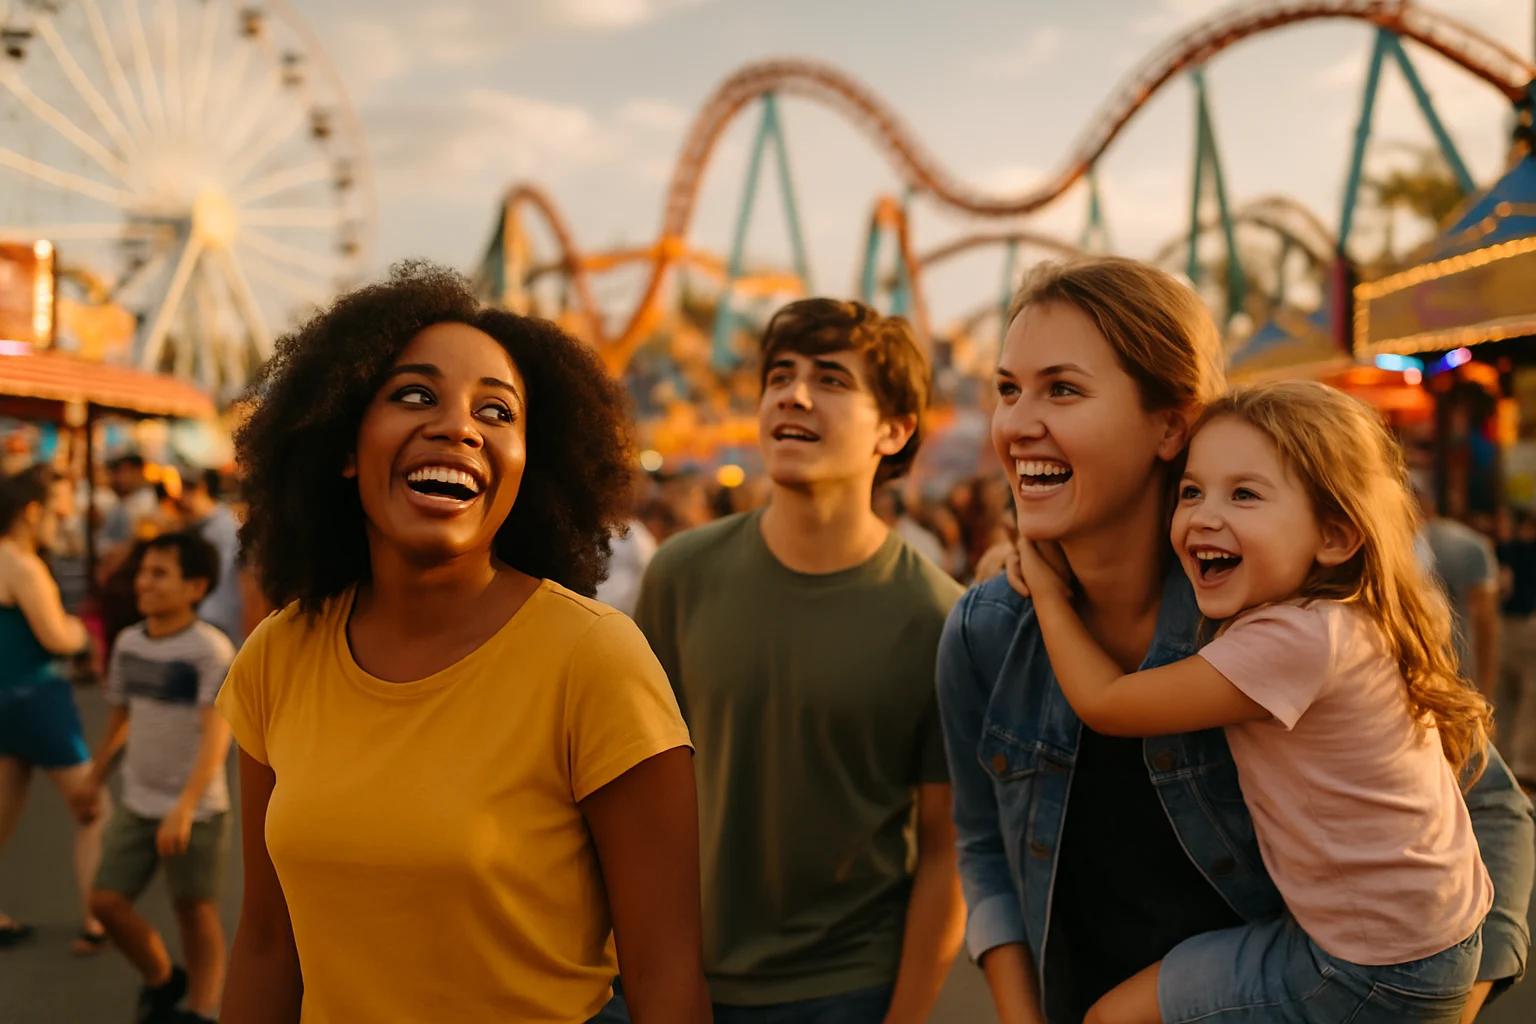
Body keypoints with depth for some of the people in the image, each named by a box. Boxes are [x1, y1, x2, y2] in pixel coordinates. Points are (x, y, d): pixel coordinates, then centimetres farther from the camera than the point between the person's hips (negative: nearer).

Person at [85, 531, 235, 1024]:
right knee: (106, 900, 4)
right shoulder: (129, 642, 2)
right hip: (137, 804, 6)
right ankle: (161, 981, 29)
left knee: (196, 911, 3)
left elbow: (216, 735, -23)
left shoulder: (211, 650, -17)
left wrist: (184, 808, -31)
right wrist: (94, 780, 23)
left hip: (196, 811, -6)